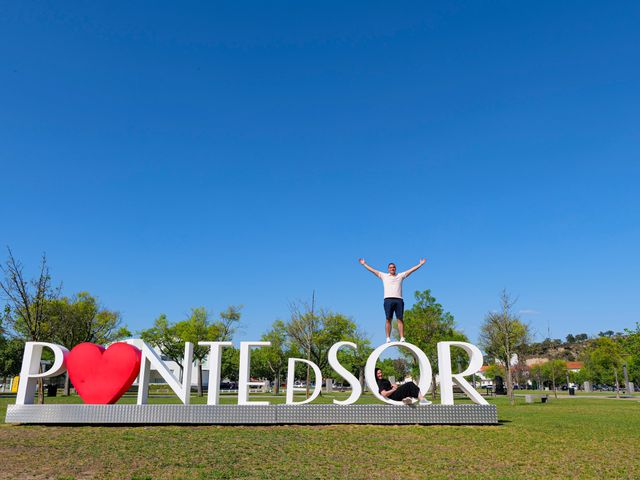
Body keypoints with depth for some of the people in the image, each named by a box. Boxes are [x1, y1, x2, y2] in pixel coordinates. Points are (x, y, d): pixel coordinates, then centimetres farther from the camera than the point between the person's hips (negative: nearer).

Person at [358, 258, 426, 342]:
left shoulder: (400, 276, 20)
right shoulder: (384, 276, 19)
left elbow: (412, 270, 19)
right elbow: (372, 270, 19)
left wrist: (420, 264, 17)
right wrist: (364, 264, 18)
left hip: (399, 300, 1)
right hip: (388, 299, -1)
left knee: (400, 319, -6)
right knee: (388, 319, -6)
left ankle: (402, 338, -10)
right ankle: (388, 338, -9)